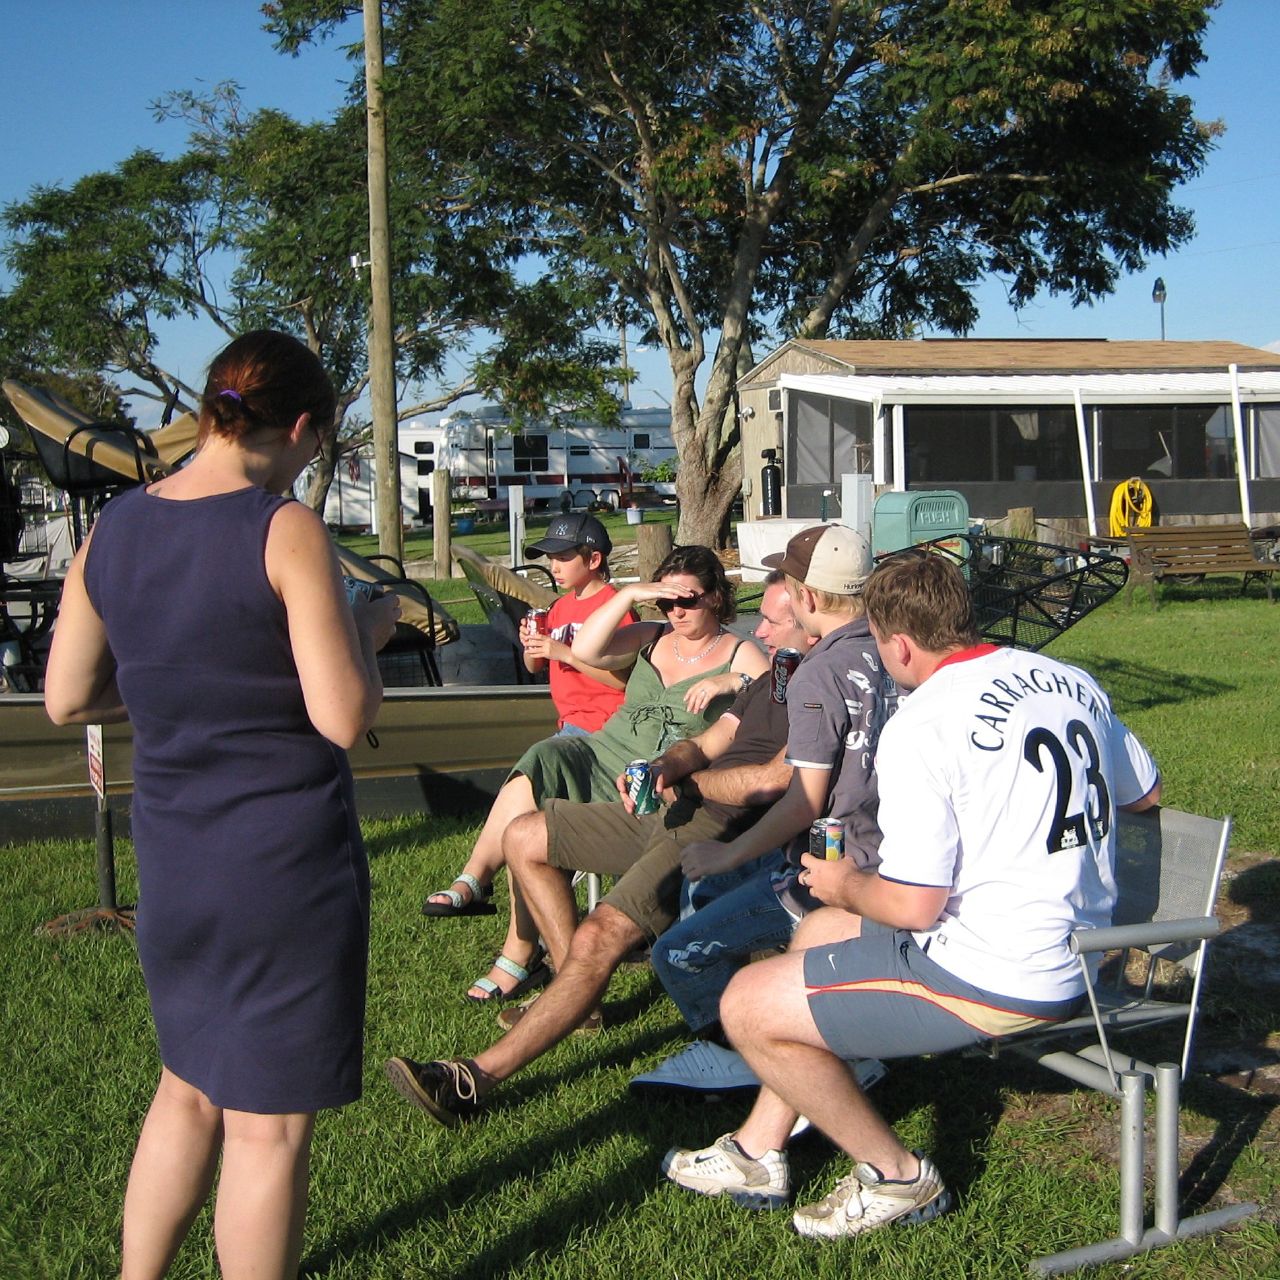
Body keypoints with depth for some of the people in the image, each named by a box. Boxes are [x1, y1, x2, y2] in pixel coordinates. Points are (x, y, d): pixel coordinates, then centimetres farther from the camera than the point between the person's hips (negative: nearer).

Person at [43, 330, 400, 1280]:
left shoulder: (112, 532, 3)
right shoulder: (288, 532, -15)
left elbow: (67, 700, 10)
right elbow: (344, 718, -17)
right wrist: (370, 629, 1)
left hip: (171, 862, 6)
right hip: (287, 856, -6)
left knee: (190, 1088, 25)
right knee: (269, 1121, 8)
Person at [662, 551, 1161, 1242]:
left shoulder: (919, 727, -21)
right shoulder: (1071, 680, 3)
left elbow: (913, 907, -22)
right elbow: (1145, 794, 19)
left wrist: (846, 884, -1)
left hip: (993, 980, -10)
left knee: (747, 1006, 0)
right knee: (820, 928, 25)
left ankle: (896, 1175, 14)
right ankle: (758, 1152, 32)